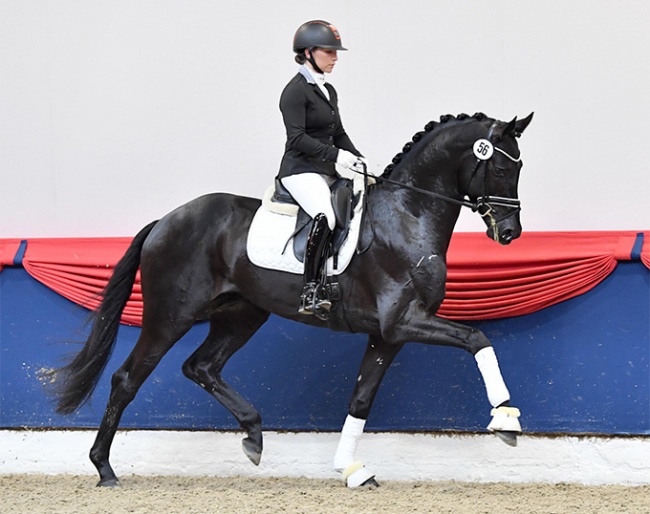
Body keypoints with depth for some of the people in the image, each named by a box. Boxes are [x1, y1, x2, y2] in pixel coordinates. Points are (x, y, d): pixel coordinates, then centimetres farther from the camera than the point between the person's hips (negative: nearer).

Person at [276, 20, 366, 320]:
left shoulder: (328, 91, 17)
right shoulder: (296, 91, -10)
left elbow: (338, 133, 22)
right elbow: (298, 139, -18)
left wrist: (359, 160, 7)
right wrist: (336, 155, -24)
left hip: (327, 171, 10)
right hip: (300, 170, -10)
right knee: (325, 216, -35)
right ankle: (311, 292, -37)